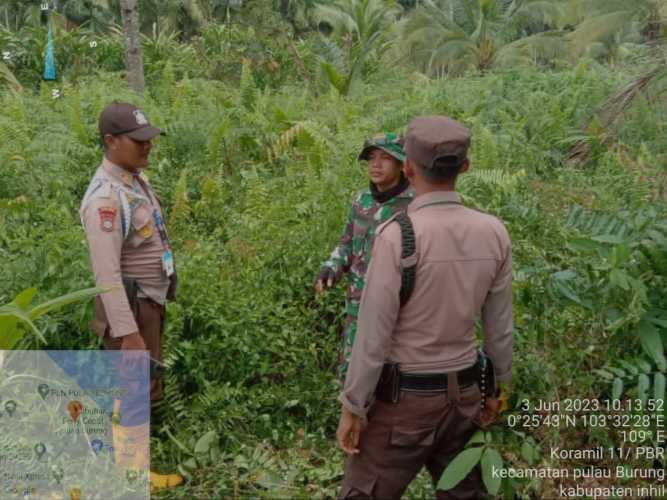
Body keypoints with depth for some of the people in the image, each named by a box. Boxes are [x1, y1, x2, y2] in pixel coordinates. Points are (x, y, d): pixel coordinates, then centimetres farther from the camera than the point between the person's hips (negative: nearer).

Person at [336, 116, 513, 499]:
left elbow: (374, 333, -19)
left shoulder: (397, 235, -23)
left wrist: (353, 407, -9)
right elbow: (500, 325, 4)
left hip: (402, 398, -5)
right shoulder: (494, 233, -5)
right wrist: (498, 386, 18)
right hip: (463, 394, 6)